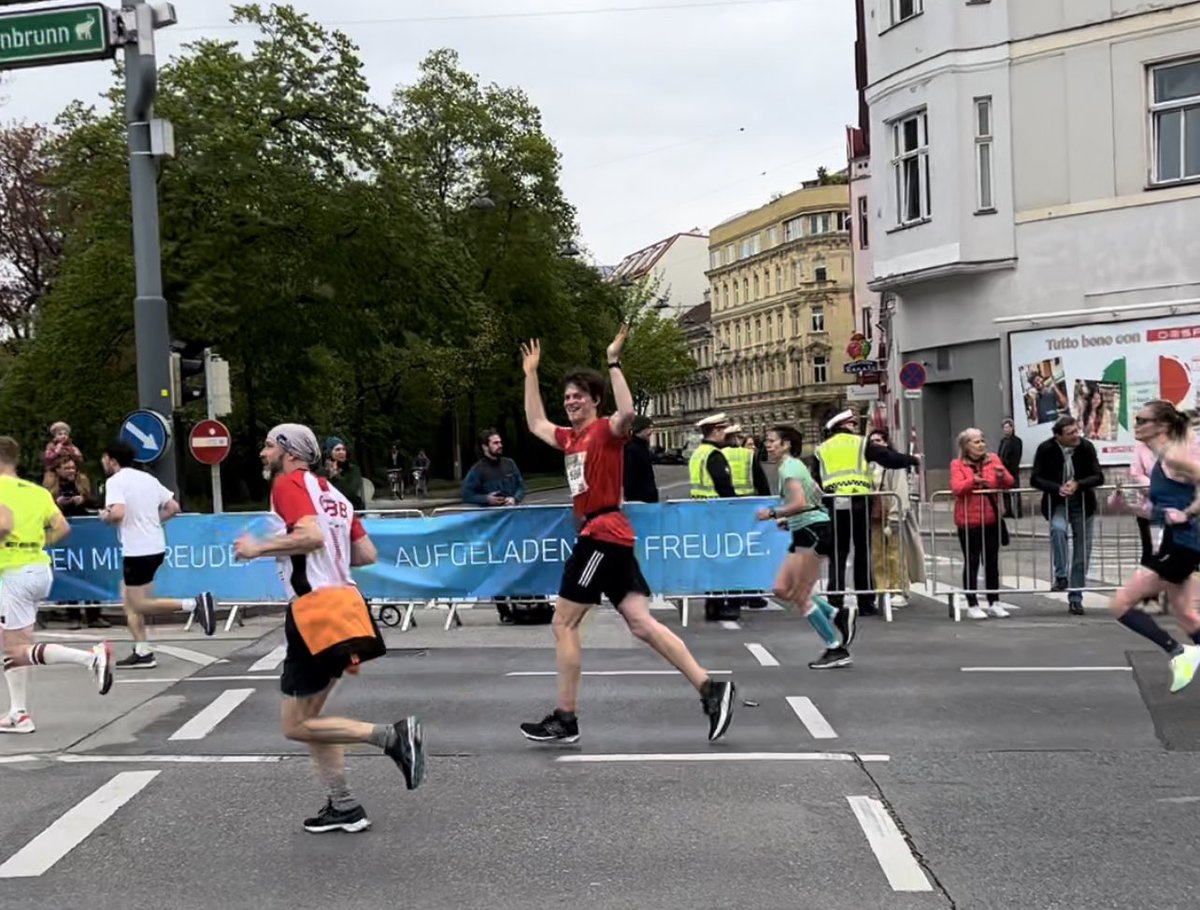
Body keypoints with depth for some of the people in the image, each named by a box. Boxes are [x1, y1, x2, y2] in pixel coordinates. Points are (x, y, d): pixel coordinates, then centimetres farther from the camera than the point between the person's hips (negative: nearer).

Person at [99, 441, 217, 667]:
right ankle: (142, 652, 12)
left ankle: (195, 604, -15)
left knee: (139, 605, -2)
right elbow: (174, 507, 12)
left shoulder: (115, 481, -10)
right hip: (156, 546, 9)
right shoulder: (148, 478, 13)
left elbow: (118, 513, -25)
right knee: (128, 599, 16)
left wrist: (105, 516, -4)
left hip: (137, 551, -9)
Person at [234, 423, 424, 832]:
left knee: (295, 725, -2)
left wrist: (259, 548, -12)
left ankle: (392, 735, -12)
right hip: (343, 603, 9)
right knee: (307, 718, 17)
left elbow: (311, 536, -24)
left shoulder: (289, 484, -6)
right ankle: (344, 807, 17)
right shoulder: (330, 492, 20)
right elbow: (368, 555, 16)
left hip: (316, 612, -9)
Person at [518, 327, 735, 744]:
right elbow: (536, 424, 35)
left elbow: (627, 413, -29)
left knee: (563, 623, -2)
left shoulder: (606, 430, -6)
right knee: (641, 623, 0)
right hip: (598, 535, 9)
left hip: (603, 534, -9)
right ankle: (710, 688, -4)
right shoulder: (570, 438, 19)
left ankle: (565, 720, 4)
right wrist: (531, 374, 34)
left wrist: (614, 364, -27)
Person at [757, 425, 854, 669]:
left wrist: (773, 513, -16)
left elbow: (800, 503, -26)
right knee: (781, 589, 7)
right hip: (804, 533, 10)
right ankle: (838, 616, 9)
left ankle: (836, 650, -1)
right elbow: (817, 494, 26)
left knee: (800, 596, -6)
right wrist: (789, 520, 20)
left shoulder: (789, 468, -13)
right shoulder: (793, 466, 18)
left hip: (813, 532, -10)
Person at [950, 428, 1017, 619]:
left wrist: (1001, 476, -21)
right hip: (969, 521, -4)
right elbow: (956, 488, -17)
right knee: (971, 562, 1)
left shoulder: (993, 459, 7)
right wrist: (972, 481, -34)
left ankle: (994, 603, 17)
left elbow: (1009, 483, 1)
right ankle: (972, 605, 6)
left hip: (991, 519, 4)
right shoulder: (957, 464, -3)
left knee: (992, 561, 9)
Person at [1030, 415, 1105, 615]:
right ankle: (1060, 576, -20)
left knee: (1082, 551, 4)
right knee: (1058, 528, -34)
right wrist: (1058, 488, -28)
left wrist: (1078, 484, -28)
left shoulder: (1087, 447, -11)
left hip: (1082, 503, 2)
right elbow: (1035, 478, -12)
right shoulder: (1046, 449, -14)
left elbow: (1098, 477, -9)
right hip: (1057, 502, -2)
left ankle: (1075, 598, 15)